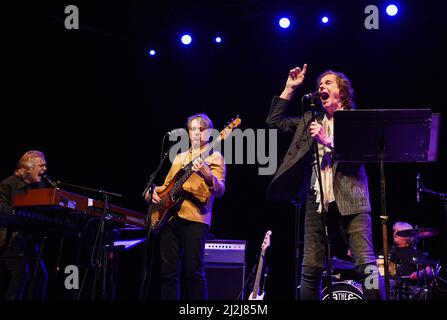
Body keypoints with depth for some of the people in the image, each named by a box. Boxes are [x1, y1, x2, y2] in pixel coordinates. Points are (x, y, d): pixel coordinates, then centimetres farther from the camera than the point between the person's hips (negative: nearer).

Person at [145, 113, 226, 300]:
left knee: (194, 272, -9)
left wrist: (208, 176, -30)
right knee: (168, 271, 2)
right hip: (169, 216, 6)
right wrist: (155, 191, 9)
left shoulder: (214, 157, 5)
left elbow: (220, 190, -9)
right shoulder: (179, 158, 24)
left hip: (195, 218, -6)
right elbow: (167, 185, 31)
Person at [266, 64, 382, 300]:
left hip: (349, 199, -4)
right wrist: (290, 88, 15)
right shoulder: (311, 121, 19)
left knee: (366, 265, -14)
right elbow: (274, 121, 18)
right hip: (317, 200, 4)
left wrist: (327, 141, -14)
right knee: (310, 268, 2)